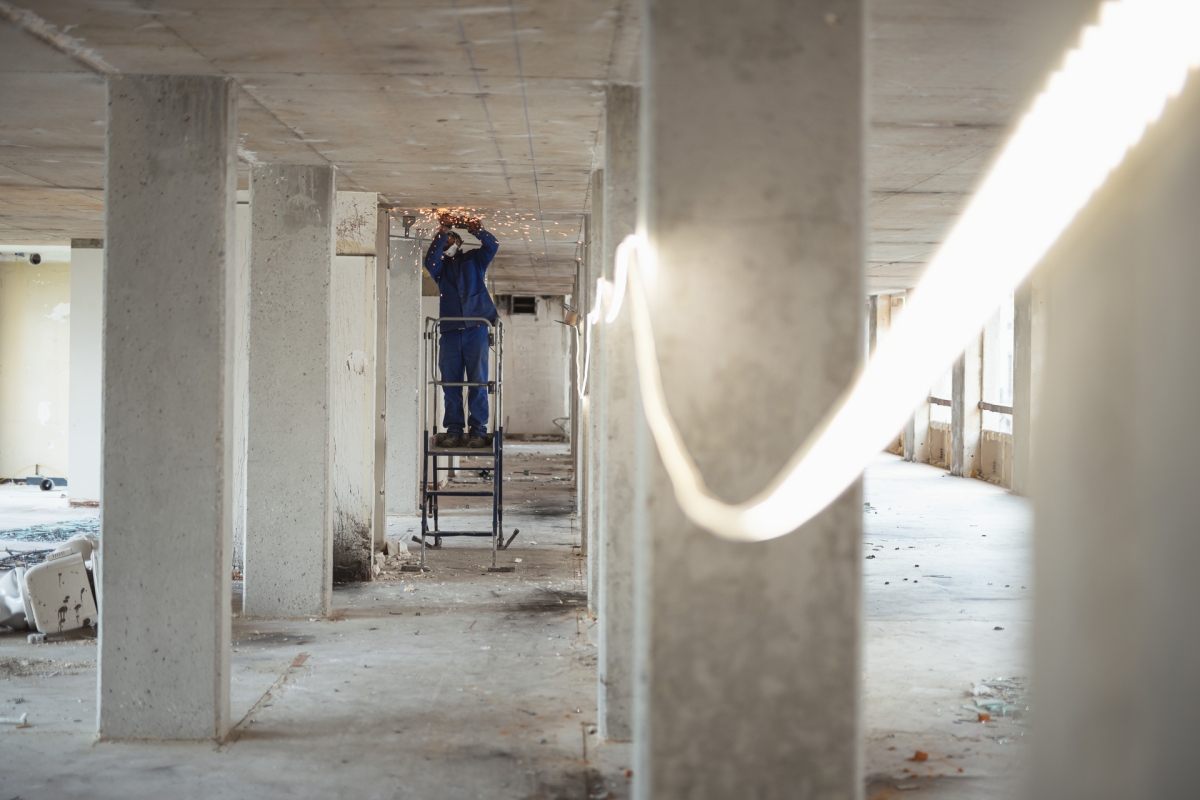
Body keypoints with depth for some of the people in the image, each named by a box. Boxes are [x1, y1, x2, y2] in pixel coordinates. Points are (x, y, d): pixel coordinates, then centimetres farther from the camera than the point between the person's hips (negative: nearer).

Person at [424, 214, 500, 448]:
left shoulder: (474, 259, 14)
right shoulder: (440, 266, 16)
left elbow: (492, 245, -2)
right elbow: (430, 260, -6)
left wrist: (476, 229, -19)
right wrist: (442, 232, -15)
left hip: (476, 330, -2)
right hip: (450, 332, 2)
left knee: (478, 382, -3)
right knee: (450, 383, 1)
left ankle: (478, 430, -2)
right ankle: (453, 430, 5)